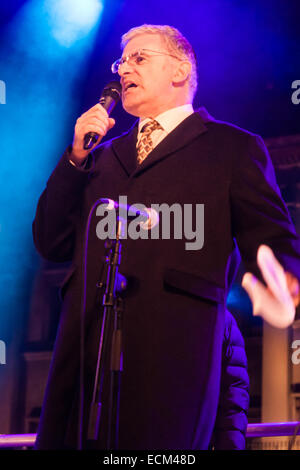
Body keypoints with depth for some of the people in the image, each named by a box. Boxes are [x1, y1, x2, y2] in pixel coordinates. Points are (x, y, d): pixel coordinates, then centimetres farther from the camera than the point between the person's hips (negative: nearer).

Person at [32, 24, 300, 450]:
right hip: (86, 345, 4)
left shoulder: (234, 147, 14)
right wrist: (77, 156, 9)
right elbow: (51, 245, 20)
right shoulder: (102, 157, 27)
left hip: (173, 346, -4)